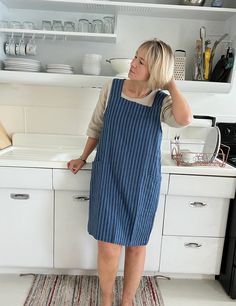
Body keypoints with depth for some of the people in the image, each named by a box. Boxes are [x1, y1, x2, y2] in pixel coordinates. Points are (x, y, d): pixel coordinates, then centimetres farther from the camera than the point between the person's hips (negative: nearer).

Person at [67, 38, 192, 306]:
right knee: (109, 248, 1)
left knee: (136, 246, 14)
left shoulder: (162, 102, -5)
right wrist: (83, 158, 16)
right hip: (108, 179, 0)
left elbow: (184, 119, -29)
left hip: (142, 184, 1)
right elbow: (96, 127, 9)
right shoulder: (111, 89, -2)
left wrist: (171, 84, -14)